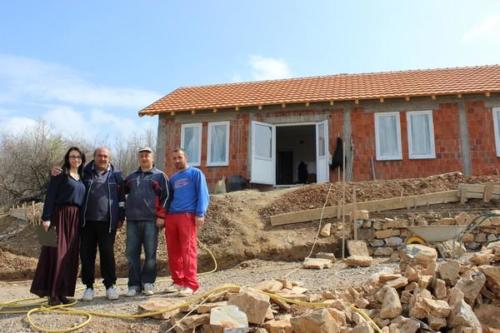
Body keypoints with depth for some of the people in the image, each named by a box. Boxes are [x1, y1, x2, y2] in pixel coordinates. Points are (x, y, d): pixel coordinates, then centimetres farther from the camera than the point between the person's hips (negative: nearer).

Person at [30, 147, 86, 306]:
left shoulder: (82, 178, 17)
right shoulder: (60, 174, 0)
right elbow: (50, 196, -8)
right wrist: (46, 218, -17)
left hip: (75, 219, 6)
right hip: (60, 215, -6)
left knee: (70, 255, 4)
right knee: (57, 253, -7)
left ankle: (62, 292, 11)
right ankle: (52, 292, -1)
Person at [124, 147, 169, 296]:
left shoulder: (160, 176, 5)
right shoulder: (131, 177, 18)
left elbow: (166, 196, -1)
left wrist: (161, 215, -9)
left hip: (151, 220, -4)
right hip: (132, 220, 4)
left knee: (150, 253, 0)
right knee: (132, 253, 4)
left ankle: (148, 283, 12)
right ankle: (134, 284, 13)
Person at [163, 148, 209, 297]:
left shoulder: (196, 173, 4)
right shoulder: (173, 178, 22)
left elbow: (202, 194, -4)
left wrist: (200, 214, -15)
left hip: (187, 215, -6)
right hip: (171, 216, 6)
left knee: (188, 250, -9)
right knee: (173, 251, 7)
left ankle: (191, 284, -5)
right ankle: (178, 281, 18)